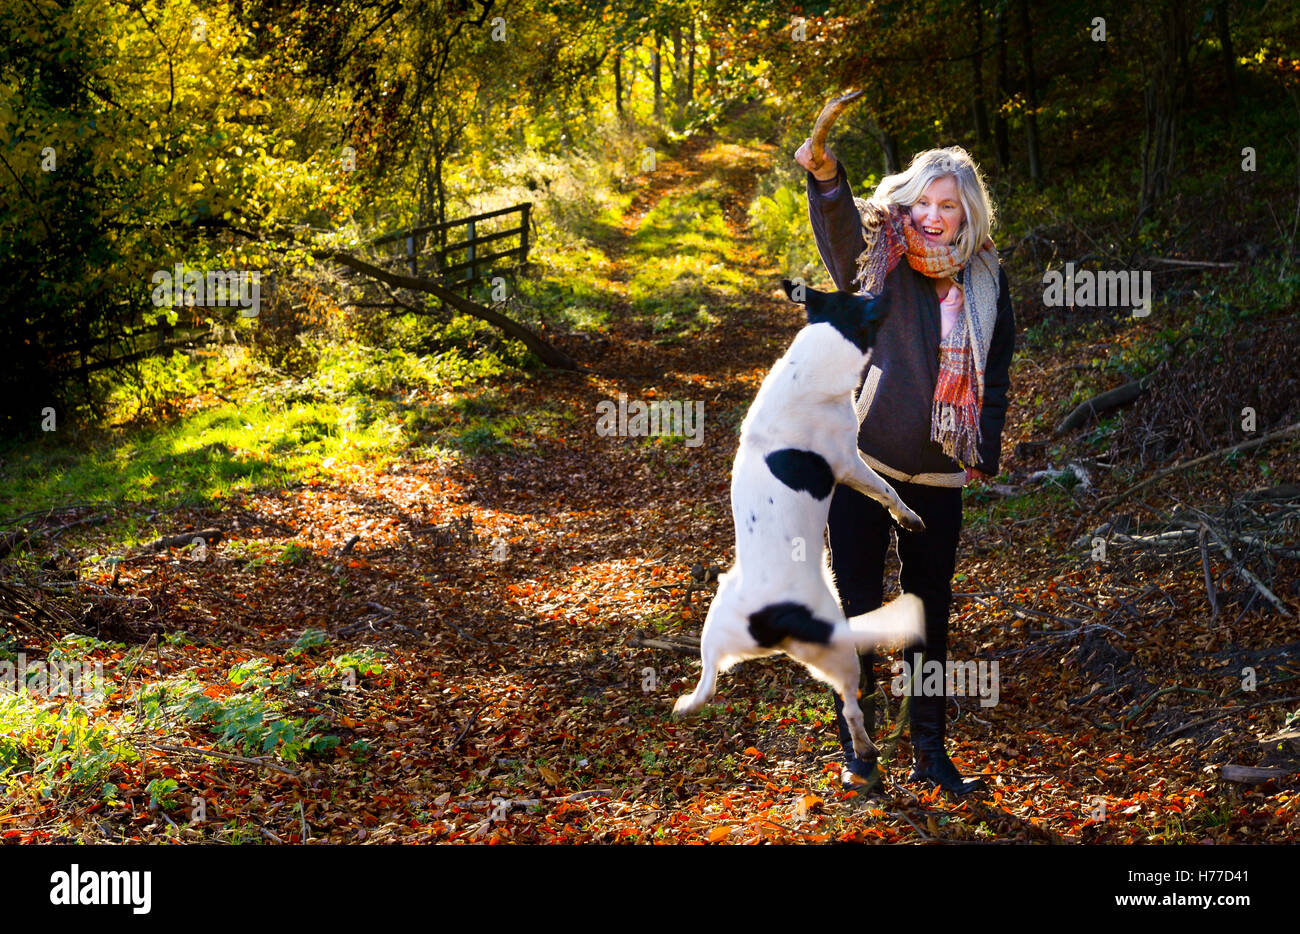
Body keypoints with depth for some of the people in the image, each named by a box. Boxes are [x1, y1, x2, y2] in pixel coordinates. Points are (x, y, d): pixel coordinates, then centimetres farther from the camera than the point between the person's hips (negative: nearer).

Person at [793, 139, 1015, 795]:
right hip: (861, 464, -3)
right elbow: (838, 219, -28)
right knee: (857, 607, 2)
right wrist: (824, 172, -50)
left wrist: (985, 452, 10)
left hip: (937, 476, 4)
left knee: (931, 614, 11)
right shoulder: (878, 261, -6)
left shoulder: (985, 277, 6)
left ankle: (929, 752, 23)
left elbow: (994, 370, 16)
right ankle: (855, 749, 15)